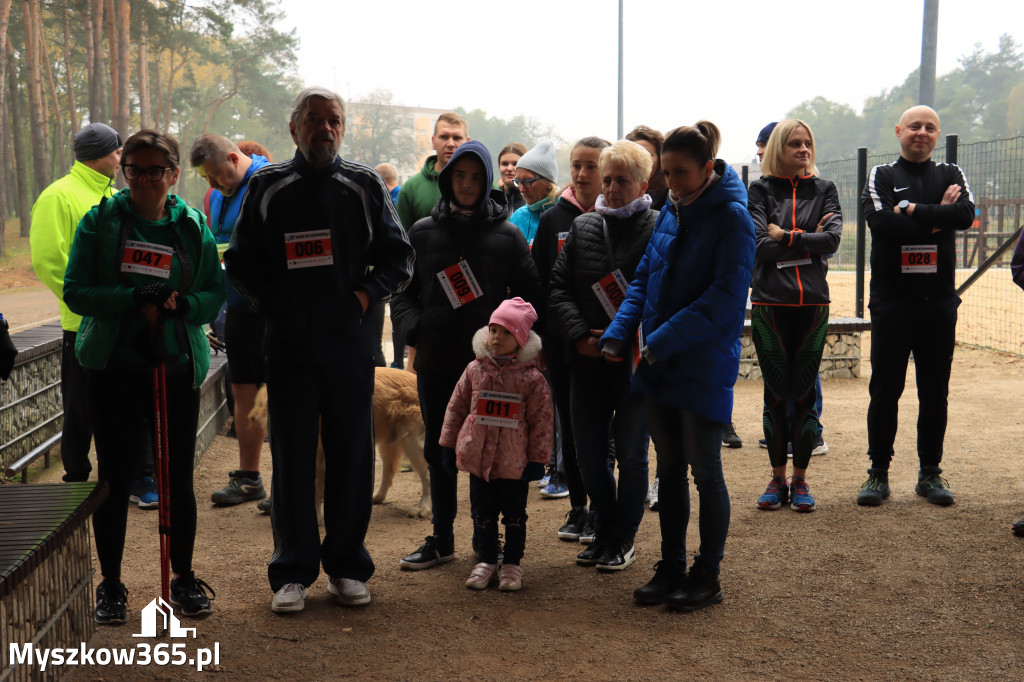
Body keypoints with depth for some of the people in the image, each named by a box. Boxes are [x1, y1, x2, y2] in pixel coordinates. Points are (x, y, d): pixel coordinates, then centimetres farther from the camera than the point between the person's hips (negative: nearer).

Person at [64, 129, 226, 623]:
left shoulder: (193, 226, 5)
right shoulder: (99, 221, 1)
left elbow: (216, 293, 5)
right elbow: (76, 292, -6)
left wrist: (181, 304, -16)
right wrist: (135, 299, -19)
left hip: (178, 366, 1)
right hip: (114, 366, -1)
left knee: (179, 475, 6)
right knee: (114, 475, 5)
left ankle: (184, 578, 22)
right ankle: (111, 585, 19)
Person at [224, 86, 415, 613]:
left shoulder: (364, 186, 6)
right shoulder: (267, 186, 6)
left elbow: (399, 256, 8)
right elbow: (239, 263, 9)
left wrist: (366, 294, -5)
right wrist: (274, 303, -3)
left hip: (351, 342, 1)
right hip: (288, 343, 0)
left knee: (352, 456, 5)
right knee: (292, 457, 3)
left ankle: (346, 567, 18)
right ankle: (293, 572, 13)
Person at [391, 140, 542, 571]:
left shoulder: (507, 236, 2)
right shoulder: (423, 232, 7)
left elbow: (530, 295, 4)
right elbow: (402, 290, 10)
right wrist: (415, 330, -6)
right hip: (435, 361, 3)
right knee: (439, 450, 11)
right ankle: (441, 539, 22)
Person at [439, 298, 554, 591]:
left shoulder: (532, 378, -7)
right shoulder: (475, 370, 2)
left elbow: (542, 421, -4)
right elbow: (456, 408, 10)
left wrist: (537, 459, -4)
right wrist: (448, 444, 10)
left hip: (514, 464, -3)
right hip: (477, 458, 3)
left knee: (514, 516, 8)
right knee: (482, 513, 12)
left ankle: (512, 564, 22)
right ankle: (487, 561, 25)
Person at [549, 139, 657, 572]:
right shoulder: (582, 228, 9)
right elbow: (558, 287, 7)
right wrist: (579, 335, -7)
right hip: (588, 359, 4)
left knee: (631, 454, 3)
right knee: (589, 454, 10)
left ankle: (623, 537, 21)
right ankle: (604, 531, 28)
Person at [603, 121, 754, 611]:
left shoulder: (732, 217, -12)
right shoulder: (670, 211, 9)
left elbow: (726, 297, -18)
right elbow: (644, 278, 12)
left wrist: (665, 340, -21)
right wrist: (619, 332, -2)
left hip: (703, 366, -7)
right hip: (658, 365, 7)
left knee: (705, 471, 4)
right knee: (669, 468, 13)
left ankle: (707, 576, 17)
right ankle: (671, 567, 25)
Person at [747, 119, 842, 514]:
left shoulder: (824, 190, 8)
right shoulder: (761, 190, 3)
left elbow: (832, 240, -7)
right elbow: (758, 244, -10)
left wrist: (785, 236, -9)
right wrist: (807, 239, -6)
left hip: (812, 303, 1)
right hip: (770, 303, -1)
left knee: (804, 393, 4)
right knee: (775, 393, 4)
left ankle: (800, 480, 14)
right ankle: (778, 479, 15)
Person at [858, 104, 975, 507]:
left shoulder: (951, 175, 11)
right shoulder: (881, 177, 5)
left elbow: (966, 215, -11)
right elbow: (881, 221, -15)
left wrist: (911, 210, -13)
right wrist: (937, 217, -11)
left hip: (939, 301, 2)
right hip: (891, 301, -2)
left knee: (935, 393, 8)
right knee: (884, 389, 2)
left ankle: (930, 473, 19)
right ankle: (879, 473, 12)